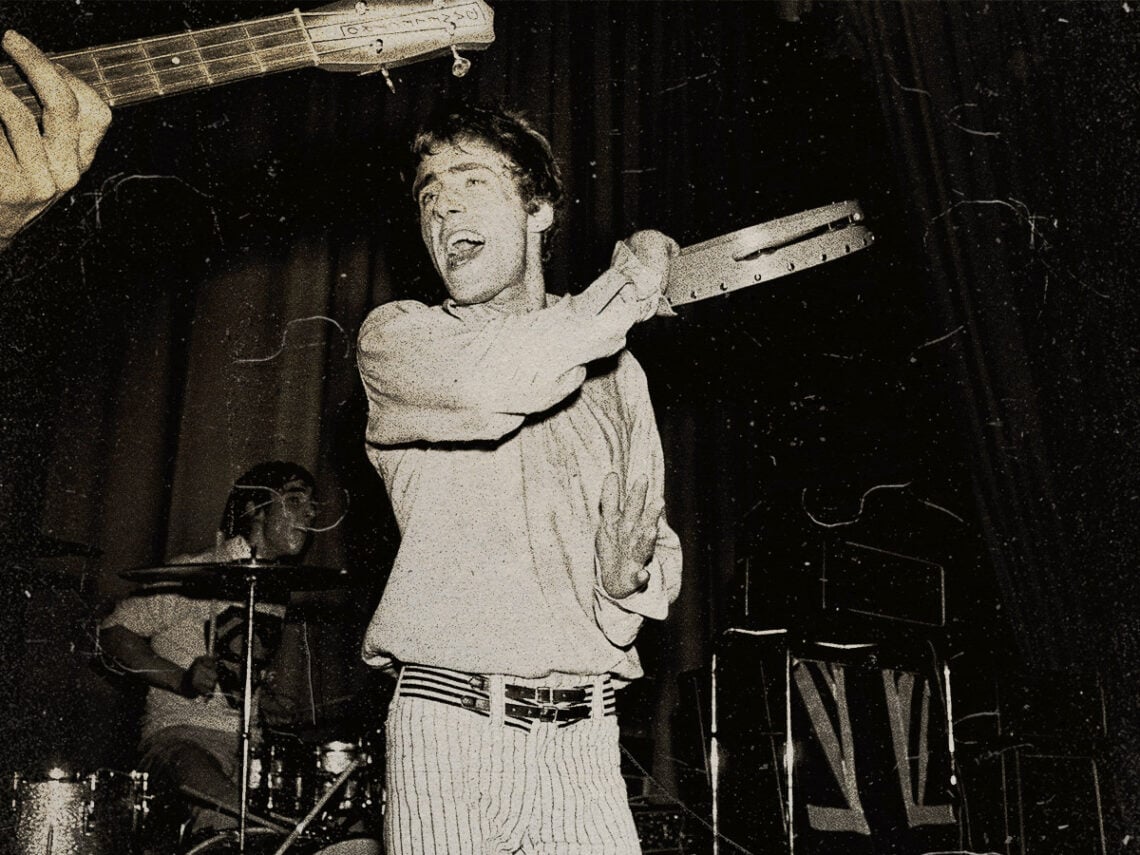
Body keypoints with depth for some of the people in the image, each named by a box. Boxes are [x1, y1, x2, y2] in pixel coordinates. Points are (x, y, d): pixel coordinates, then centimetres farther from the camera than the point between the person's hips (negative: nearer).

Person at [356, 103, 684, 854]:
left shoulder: (614, 371, 13)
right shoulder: (397, 336, 3)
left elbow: (656, 571, 14)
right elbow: (496, 383, -20)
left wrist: (635, 573, -11)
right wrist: (634, 282, -5)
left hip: (585, 739, 3)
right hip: (451, 725, -2)